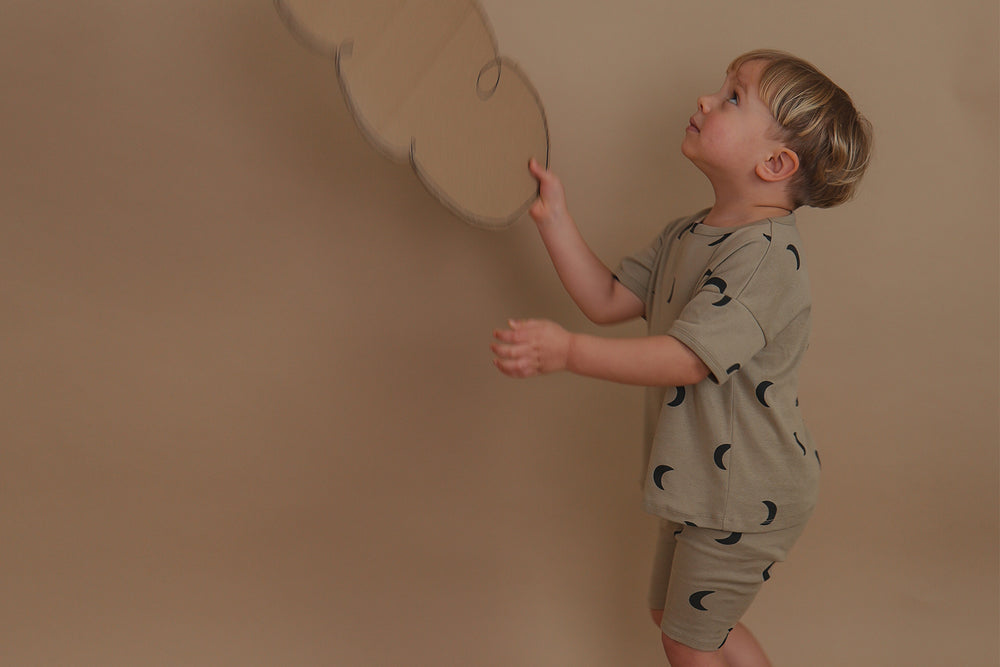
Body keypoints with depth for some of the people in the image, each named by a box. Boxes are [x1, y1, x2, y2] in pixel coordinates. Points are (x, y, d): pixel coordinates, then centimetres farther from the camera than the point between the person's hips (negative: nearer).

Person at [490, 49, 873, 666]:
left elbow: (687, 359, -32)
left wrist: (567, 351, -39)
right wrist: (554, 215, -1)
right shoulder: (688, 235, 4)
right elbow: (607, 301, 5)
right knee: (673, 615, 24)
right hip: (704, 483, 9)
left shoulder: (769, 253, -26)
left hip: (747, 498, -9)